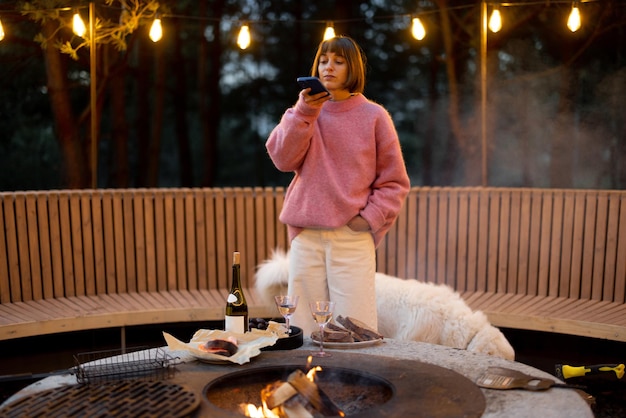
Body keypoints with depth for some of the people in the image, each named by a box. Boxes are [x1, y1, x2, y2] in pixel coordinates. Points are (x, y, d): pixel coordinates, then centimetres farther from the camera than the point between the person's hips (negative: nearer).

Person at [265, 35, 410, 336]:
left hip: (353, 238, -2)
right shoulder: (303, 113, 13)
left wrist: (370, 217, -6)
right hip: (306, 237, 3)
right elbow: (282, 158, -3)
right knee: (304, 331, 6)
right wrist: (304, 112, -11)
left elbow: (394, 181, 6)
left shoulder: (374, 116, 5)